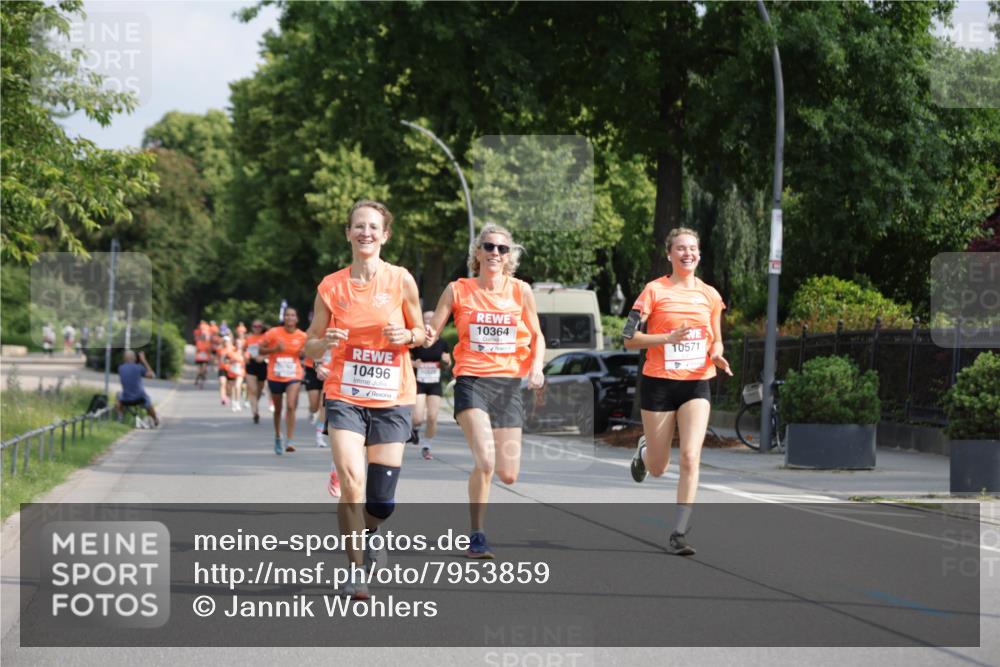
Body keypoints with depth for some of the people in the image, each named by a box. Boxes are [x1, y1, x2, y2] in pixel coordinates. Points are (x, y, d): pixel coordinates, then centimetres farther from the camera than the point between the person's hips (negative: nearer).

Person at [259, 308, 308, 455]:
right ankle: (277, 438, 36)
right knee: (278, 409, 14)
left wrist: (302, 353, -8)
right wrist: (275, 349, -19)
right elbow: (261, 350, -2)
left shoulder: (302, 336, -2)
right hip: (275, 376, 1)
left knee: (291, 406, -20)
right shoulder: (273, 333, -7)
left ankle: (289, 441, -18)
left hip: (293, 376, -1)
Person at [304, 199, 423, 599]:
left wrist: (407, 336, -13)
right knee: (351, 483, -19)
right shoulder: (331, 287, -1)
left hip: (391, 400, 0)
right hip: (345, 397, 0)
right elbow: (310, 348, 7)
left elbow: (421, 333, 10)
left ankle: (368, 534, 38)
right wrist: (325, 342, -16)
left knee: (382, 501, 2)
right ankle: (356, 570, -3)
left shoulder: (401, 281, -2)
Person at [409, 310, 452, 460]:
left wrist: (446, 360, -9)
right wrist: (413, 363, -20)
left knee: (432, 418, -4)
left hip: (435, 384, 3)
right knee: (418, 418, -14)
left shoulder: (441, 343, 3)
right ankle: (415, 430, 23)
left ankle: (426, 447, 14)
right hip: (419, 384, -3)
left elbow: (448, 364, 14)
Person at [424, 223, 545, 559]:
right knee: (485, 462, -23)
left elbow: (536, 336, 14)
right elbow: (430, 331, 4)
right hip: (472, 382, -3)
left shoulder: (521, 291, 5)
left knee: (508, 475, 1)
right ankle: (477, 536, -8)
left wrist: (536, 367, -4)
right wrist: (426, 336, -19)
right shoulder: (458, 290, 1)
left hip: (509, 384, 3)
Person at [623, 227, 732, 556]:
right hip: (659, 382, -2)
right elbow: (629, 338, -7)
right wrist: (669, 337, -20)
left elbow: (716, 341, 19)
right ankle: (644, 450, 45)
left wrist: (717, 355, -4)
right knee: (658, 469, 7)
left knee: (690, 457, -15)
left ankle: (679, 533, -11)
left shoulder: (709, 295, 9)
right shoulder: (655, 290, -3)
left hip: (696, 384, 2)